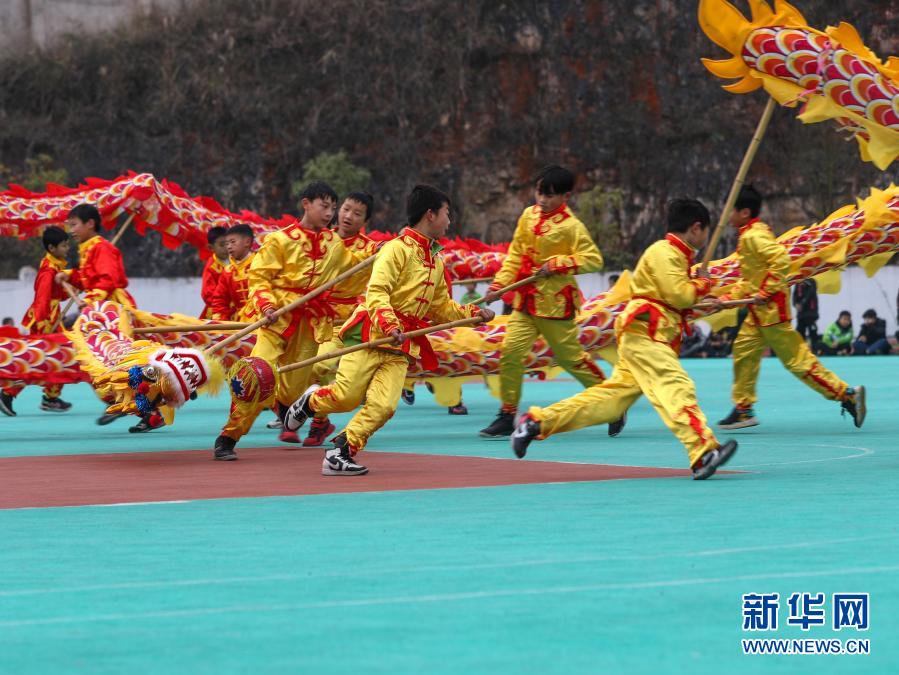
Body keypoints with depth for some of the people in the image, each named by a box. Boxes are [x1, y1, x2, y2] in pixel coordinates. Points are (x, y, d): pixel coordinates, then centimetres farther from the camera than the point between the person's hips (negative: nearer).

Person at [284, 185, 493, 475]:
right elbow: (376, 292, -17)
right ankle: (310, 400, 23)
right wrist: (390, 326, -30)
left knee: (382, 406, -11)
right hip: (371, 333, -7)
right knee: (345, 397, -8)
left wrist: (473, 313, 13)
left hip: (402, 346, 7)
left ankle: (341, 452, -6)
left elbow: (441, 307, 26)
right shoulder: (398, 248, -8)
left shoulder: (436, 260, 19)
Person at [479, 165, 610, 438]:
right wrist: (499, 284, 4)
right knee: (510, 352, -6)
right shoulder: (529, 215, 6)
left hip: (555, 302, -6)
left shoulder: (571, 226, -13)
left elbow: (594, 260, -18)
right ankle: (507, 415, 3)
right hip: (525, 301, 6)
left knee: (570, 357, 5)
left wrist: (557, 264, -22)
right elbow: (515, 255, 13)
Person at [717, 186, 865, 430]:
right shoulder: (749, 236, 15)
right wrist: (729, 298, 15)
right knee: (744, 351, 13)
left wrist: (765, 292, -24)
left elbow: (781, 259, -29)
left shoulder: (753, 236, -16)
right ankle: (744, 409, 20)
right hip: (759, 312, 10)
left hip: (770, 308, -10)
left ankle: (847, 394, -5)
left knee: (795, 358, -7)